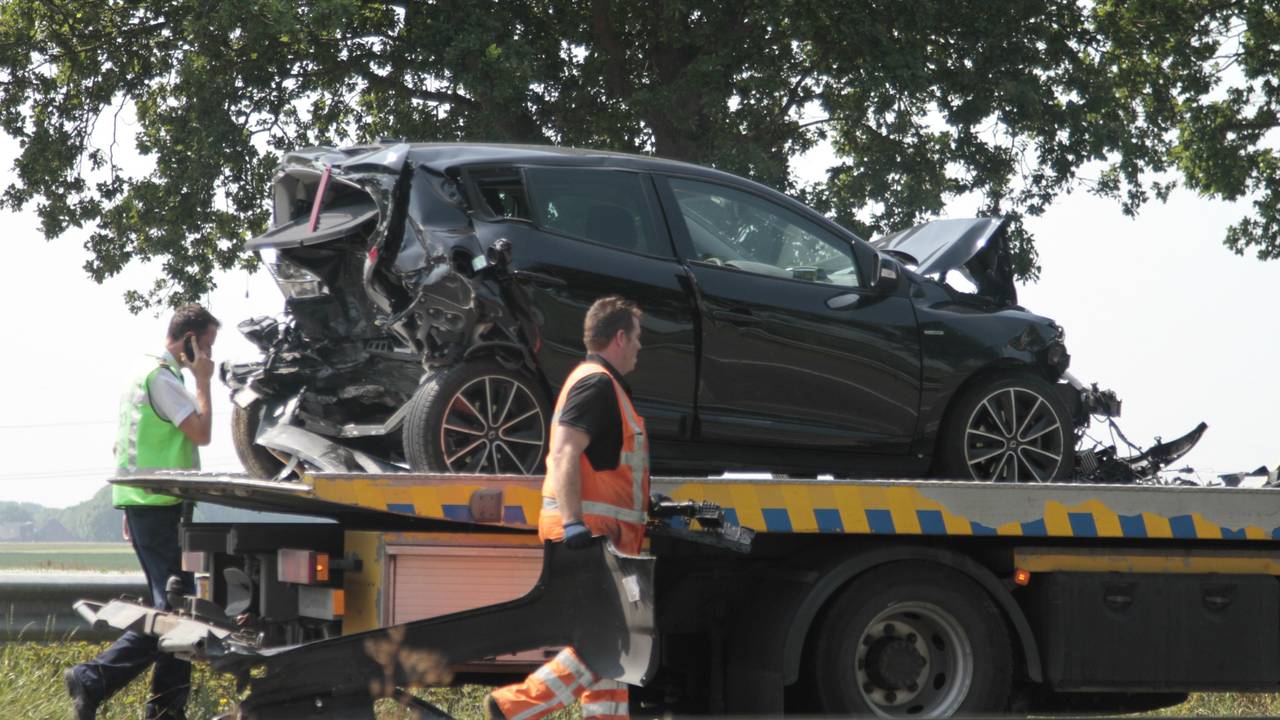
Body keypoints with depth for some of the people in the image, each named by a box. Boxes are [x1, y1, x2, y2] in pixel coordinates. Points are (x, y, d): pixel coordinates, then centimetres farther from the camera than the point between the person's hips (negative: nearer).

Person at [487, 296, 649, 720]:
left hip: (593, 531, 11)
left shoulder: (596, 382, 22)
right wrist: (573, 522, -31)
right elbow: (564, 453, -24)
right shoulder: (597, 384, -12)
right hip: (592, 527, -11)